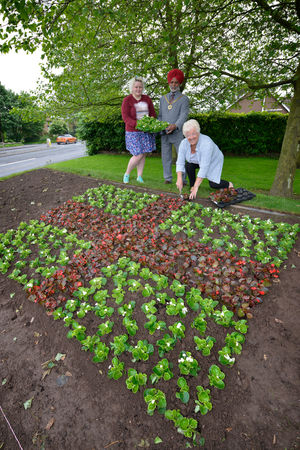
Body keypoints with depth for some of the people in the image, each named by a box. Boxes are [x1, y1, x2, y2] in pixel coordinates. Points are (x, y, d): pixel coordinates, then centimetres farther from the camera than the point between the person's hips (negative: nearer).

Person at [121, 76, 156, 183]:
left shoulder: (147, 99, 9)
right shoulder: (127, 100, -5)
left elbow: (153, 113, 14)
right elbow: (125, 117, -12)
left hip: (147, 131, 5)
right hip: (133, 132, -5)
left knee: (143, 155, 3)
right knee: (138, 155, -11)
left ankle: (139, 176, 12)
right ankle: (127, 174, 10)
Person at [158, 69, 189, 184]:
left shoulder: (184, 99, 4)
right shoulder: (163, 98, 17)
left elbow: (184, 115, -11)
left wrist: (175, 125, -30)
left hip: (178, 133, -3)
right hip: (164, 133, 4)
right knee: (166, 157, 4)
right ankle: (167, 178, 13)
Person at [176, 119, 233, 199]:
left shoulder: (206, 144, -39)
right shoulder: (184, 143, -24)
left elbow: (204, 168, -42)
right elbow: (180, 162, -23)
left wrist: (196, 187, -44)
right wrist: (179, 179, -38)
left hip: (213, 161, -4)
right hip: (197, 161, 5)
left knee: (213, 185, -13)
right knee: (188, 165, -24)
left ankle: (228, 184, 18)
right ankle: (192, 185, -2)